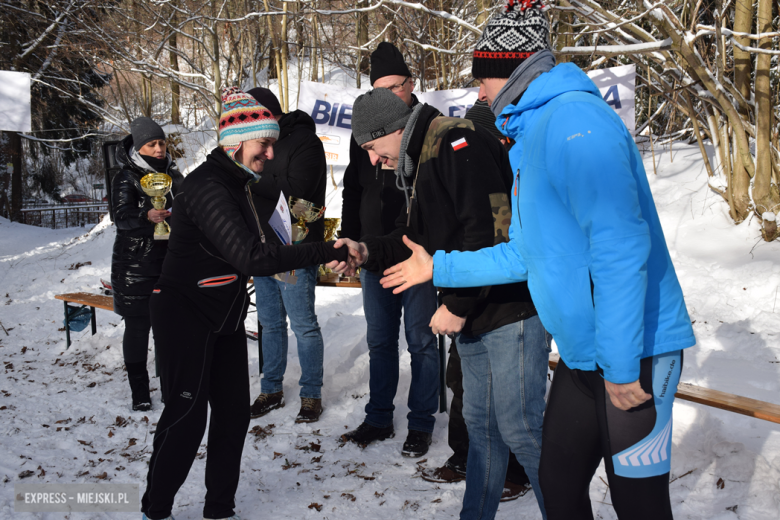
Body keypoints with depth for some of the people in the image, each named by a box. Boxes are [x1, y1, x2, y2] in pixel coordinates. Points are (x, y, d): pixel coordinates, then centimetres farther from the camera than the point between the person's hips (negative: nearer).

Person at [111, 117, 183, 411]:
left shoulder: (173, 175, 12)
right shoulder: (126, 178, -4)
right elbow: (121, 217, -17)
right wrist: (147, 216, -35)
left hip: (171, 262, 4)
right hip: (136, 266, -4)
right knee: (137, 327, 0)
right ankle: (139, 392, 9)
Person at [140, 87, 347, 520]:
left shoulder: (236, 183, 10)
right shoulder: (208, 188, -23)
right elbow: (253, 258, -31)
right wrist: (327, 252, -30)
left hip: (225, 315, 10)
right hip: (184, 314, -10)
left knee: (233, 411, 10)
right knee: (187, 415, -5)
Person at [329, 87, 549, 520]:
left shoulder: (457, 143, -14)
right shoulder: (424, 162, 19)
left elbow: (491, 231, -23)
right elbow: (416, 240, 22)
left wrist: (458, 305, -18)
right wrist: (367, 252, 5)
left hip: (511, 310, -10)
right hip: (475, 319, 10)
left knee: (519, 429, -7)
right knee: (481, 425, 16)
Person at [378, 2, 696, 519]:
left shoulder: (574, 119, -17)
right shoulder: (532, 138, 16)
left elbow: (620, 245, -25)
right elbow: (528, 253, 23)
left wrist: (620, 366, -24)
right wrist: (440, 267, 26)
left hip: (633, 354, -10)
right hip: (583, 353, 10)